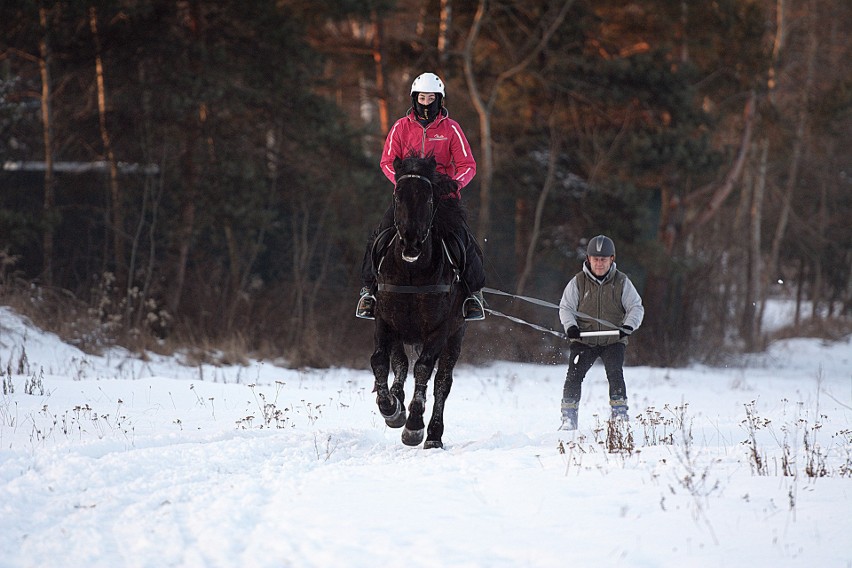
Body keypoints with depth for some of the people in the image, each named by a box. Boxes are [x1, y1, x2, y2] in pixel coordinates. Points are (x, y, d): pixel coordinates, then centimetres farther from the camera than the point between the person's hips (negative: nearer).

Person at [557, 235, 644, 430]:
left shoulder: (622, 282, 0)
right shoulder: (578, 282, 0)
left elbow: (636, 307, 1)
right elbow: (566, 307, 4)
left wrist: (629, 325, -18)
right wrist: (570, 326, -15)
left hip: (613, 341, 0)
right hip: (584, 340, 0)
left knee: (615, 373, -21)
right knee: (574, 375, -14)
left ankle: (620, 414, -12)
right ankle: (569, 419, -8)